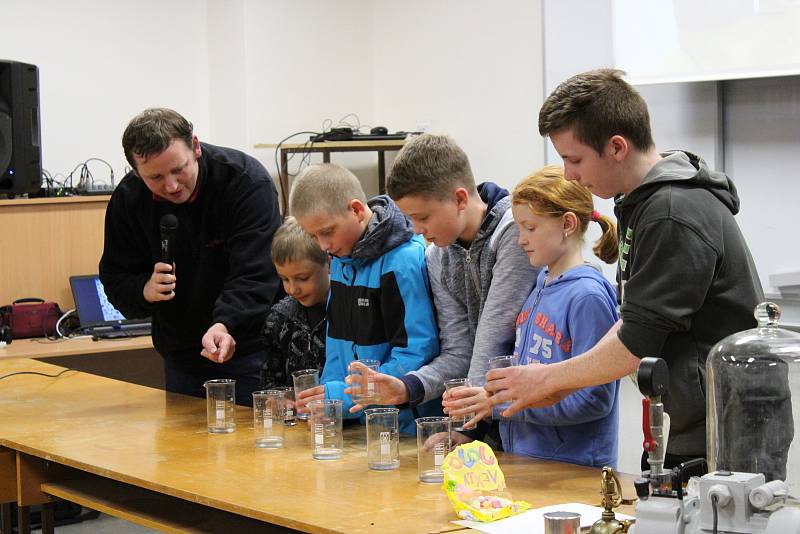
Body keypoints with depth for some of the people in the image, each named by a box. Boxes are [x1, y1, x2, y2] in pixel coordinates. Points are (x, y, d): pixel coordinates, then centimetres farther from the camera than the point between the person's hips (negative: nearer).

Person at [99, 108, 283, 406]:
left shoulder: (248, 182, -20)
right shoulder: (127, 199, -6)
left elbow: (254, 277, -27)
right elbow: (115, 280, 3)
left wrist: (225, 325, -44)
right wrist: (144, 290, -20)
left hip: (251, 349, -4)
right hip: (181, 357, 5)